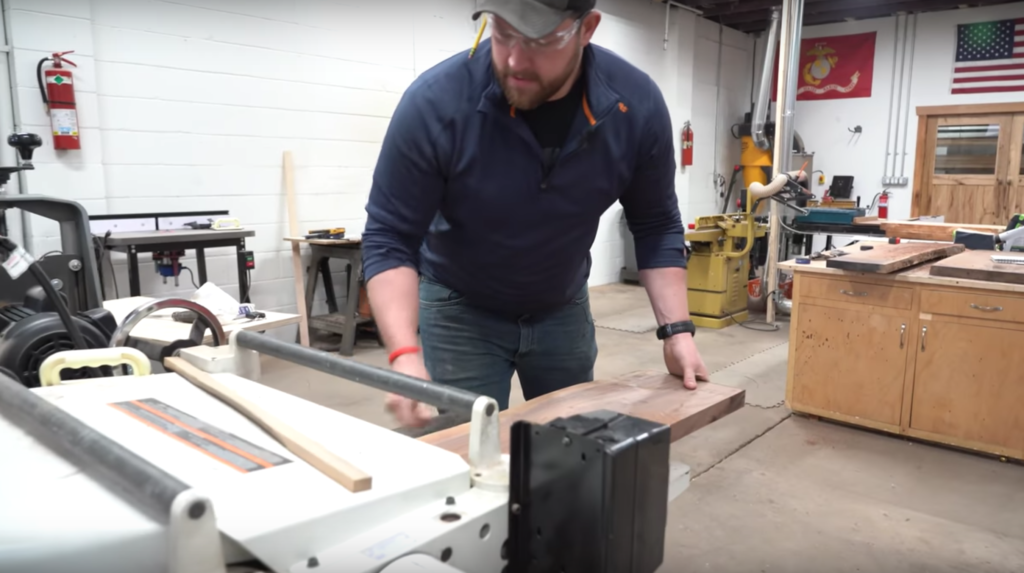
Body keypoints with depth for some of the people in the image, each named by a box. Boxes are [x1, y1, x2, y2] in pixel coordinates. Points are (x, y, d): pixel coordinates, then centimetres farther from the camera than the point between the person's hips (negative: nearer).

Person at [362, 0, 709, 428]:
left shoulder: (636, 105, -18)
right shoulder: (436, 102, -26)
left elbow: (656, 225, -5)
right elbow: (389, 238, -21)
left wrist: (676, 330, -13)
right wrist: (406, 355, -33)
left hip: (563, 307, 3)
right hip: (460, 308, -2)